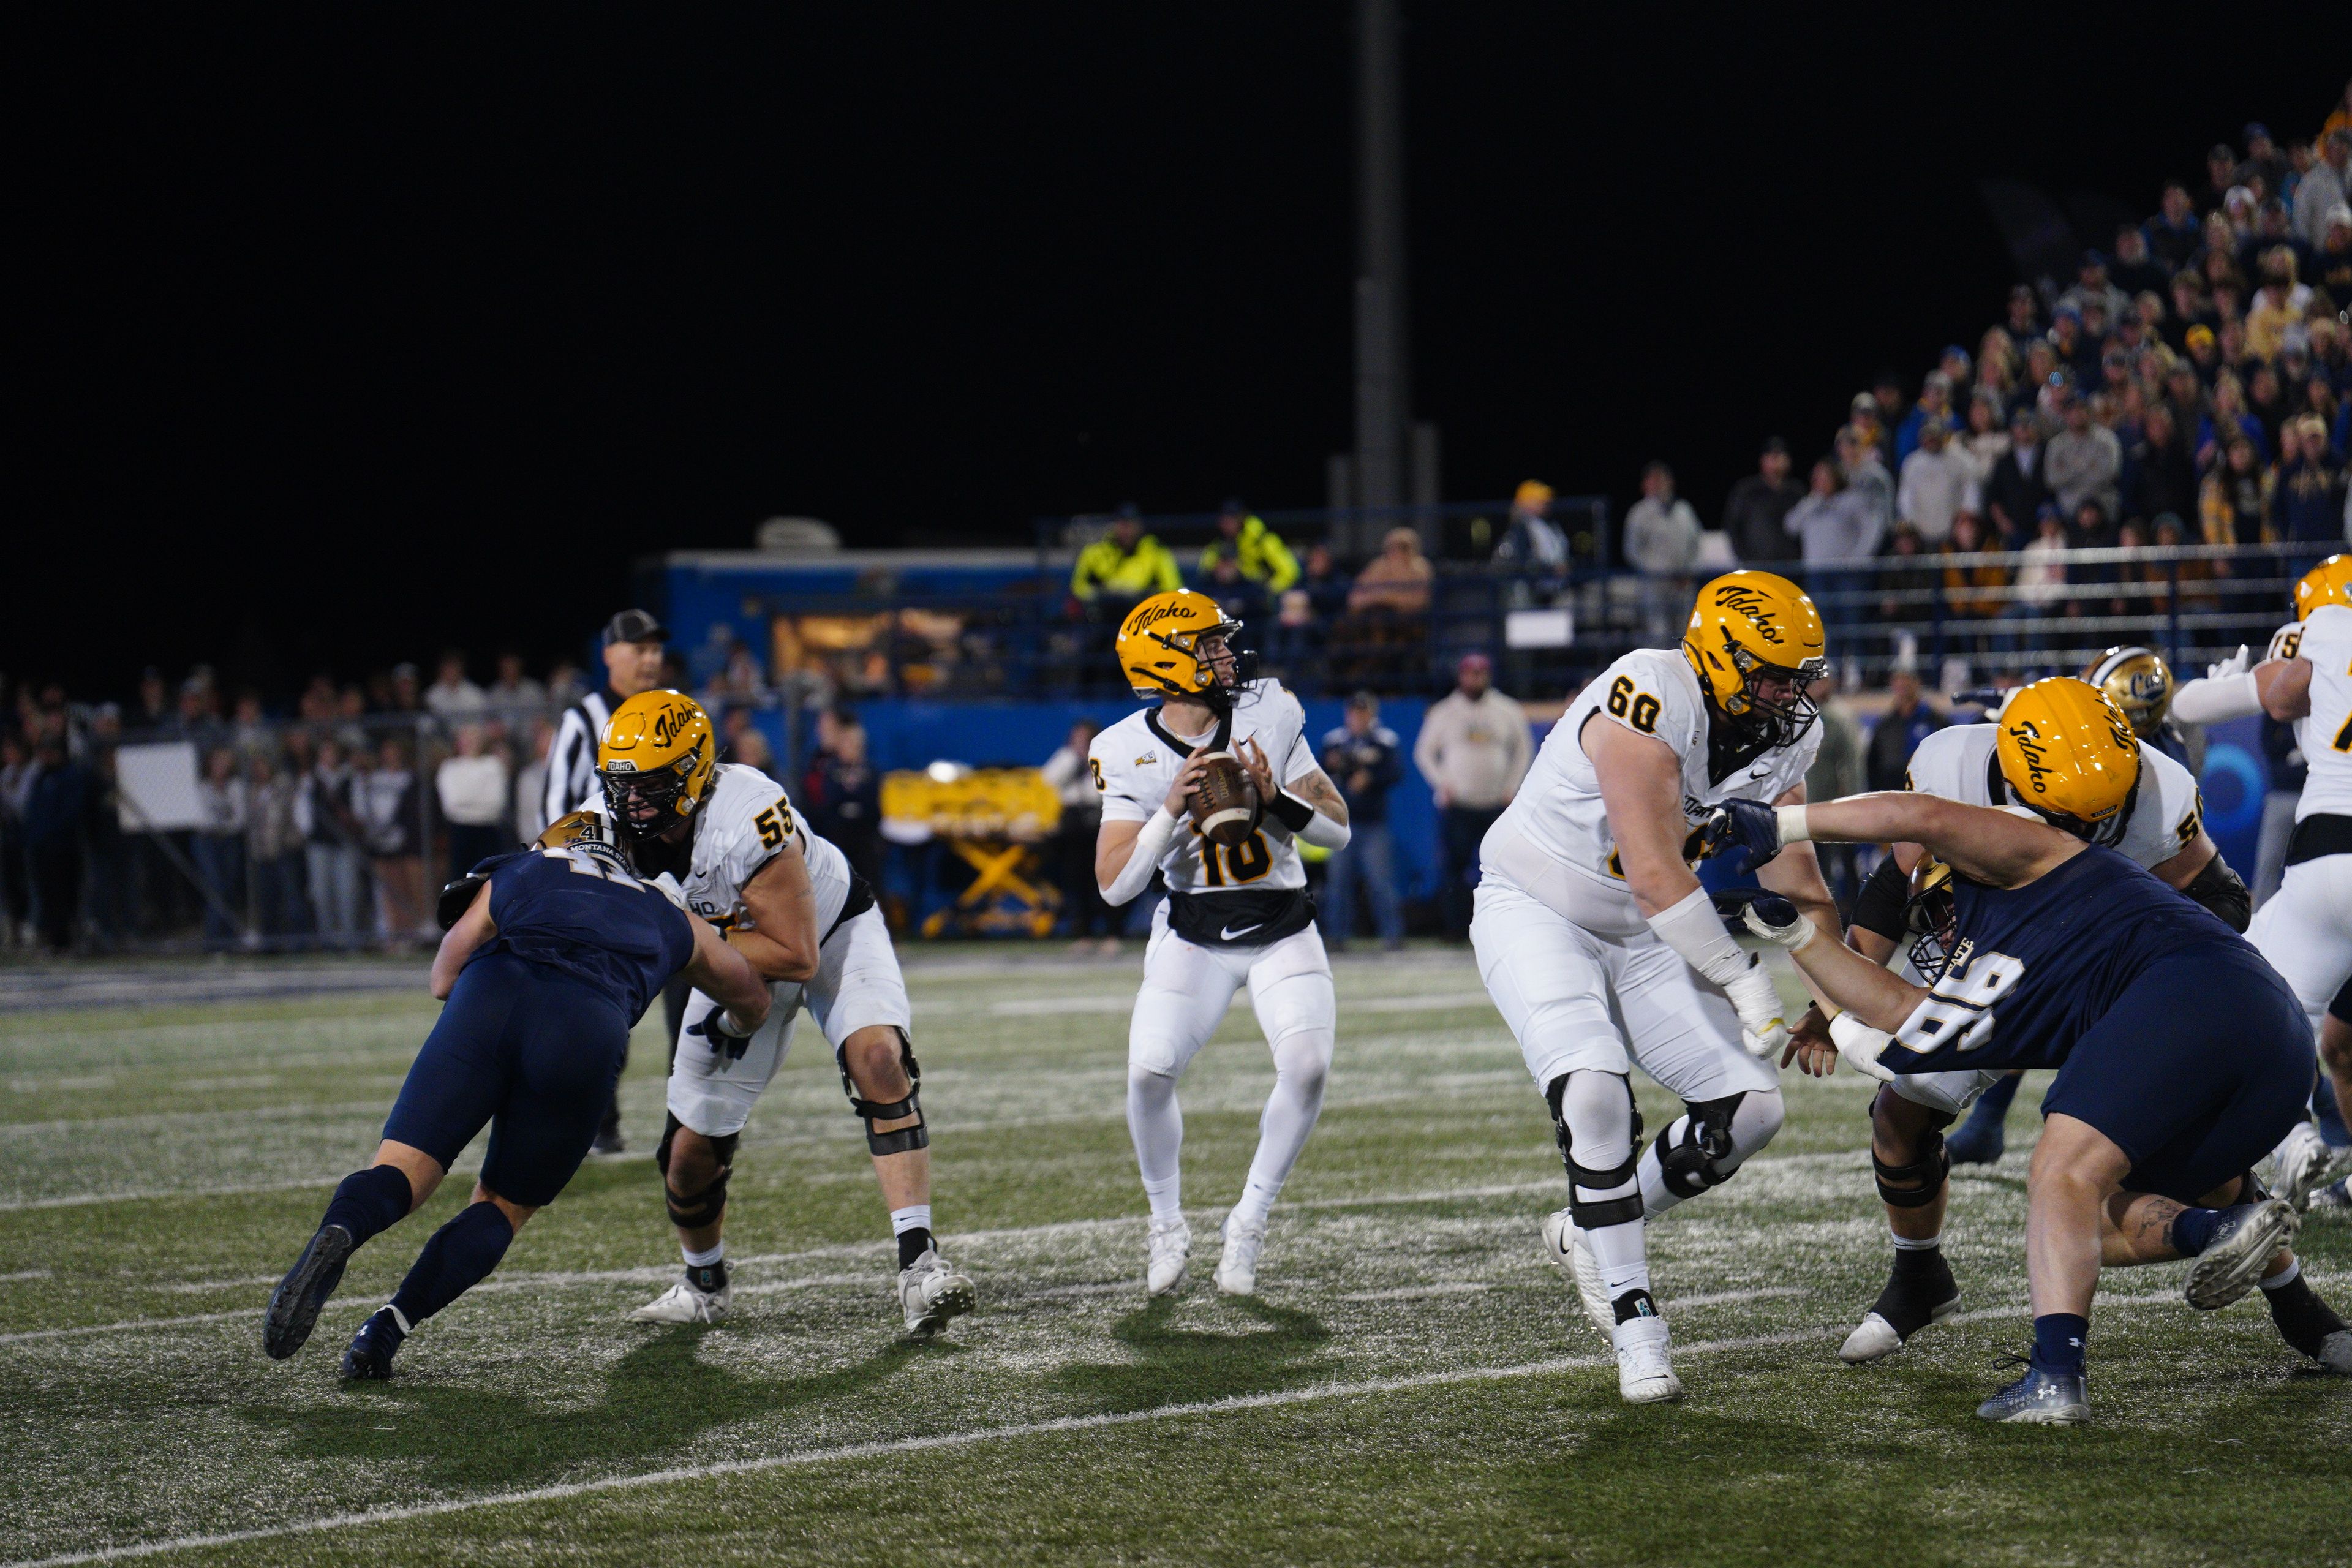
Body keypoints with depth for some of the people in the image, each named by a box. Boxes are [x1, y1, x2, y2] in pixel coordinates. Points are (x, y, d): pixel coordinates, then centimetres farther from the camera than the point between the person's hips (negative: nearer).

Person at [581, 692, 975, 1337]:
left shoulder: (746, 819, -38)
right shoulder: (612, 819, -21)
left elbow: (796, 956, -35)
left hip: (832, 932, -5)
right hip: (733, 953, 5)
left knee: (878, 1060, -32)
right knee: (690, 1151, 1)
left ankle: (918, 1264, -33)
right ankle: (704, 1283, 31)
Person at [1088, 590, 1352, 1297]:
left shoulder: (1269, 717, -6)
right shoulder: (1132, 753, -9)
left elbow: (1338, 832, -3)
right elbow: (1114, 886, -15)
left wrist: (1275, 797, -21)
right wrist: (1171, 809, -26)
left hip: (1283, 931, 0)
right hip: (1192, 935, 0)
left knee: (1307, 1066, -21)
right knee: (1149, 1072, -18)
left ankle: (1249, 1220, -1)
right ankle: (1167, 1225, 7)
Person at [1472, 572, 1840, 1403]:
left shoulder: (1782, 741, -5)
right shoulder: (1648, 703, -31)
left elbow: (1798, 886, 1)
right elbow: (1656, 875, -34)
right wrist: (1744, 981, -31)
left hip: (1642, 935, 7)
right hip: (1536, 914, -7)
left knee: (1750, 1107, -3)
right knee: (1595, 1097, -27)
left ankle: (1595, 1231, 18)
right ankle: (1634, 1321, -14)